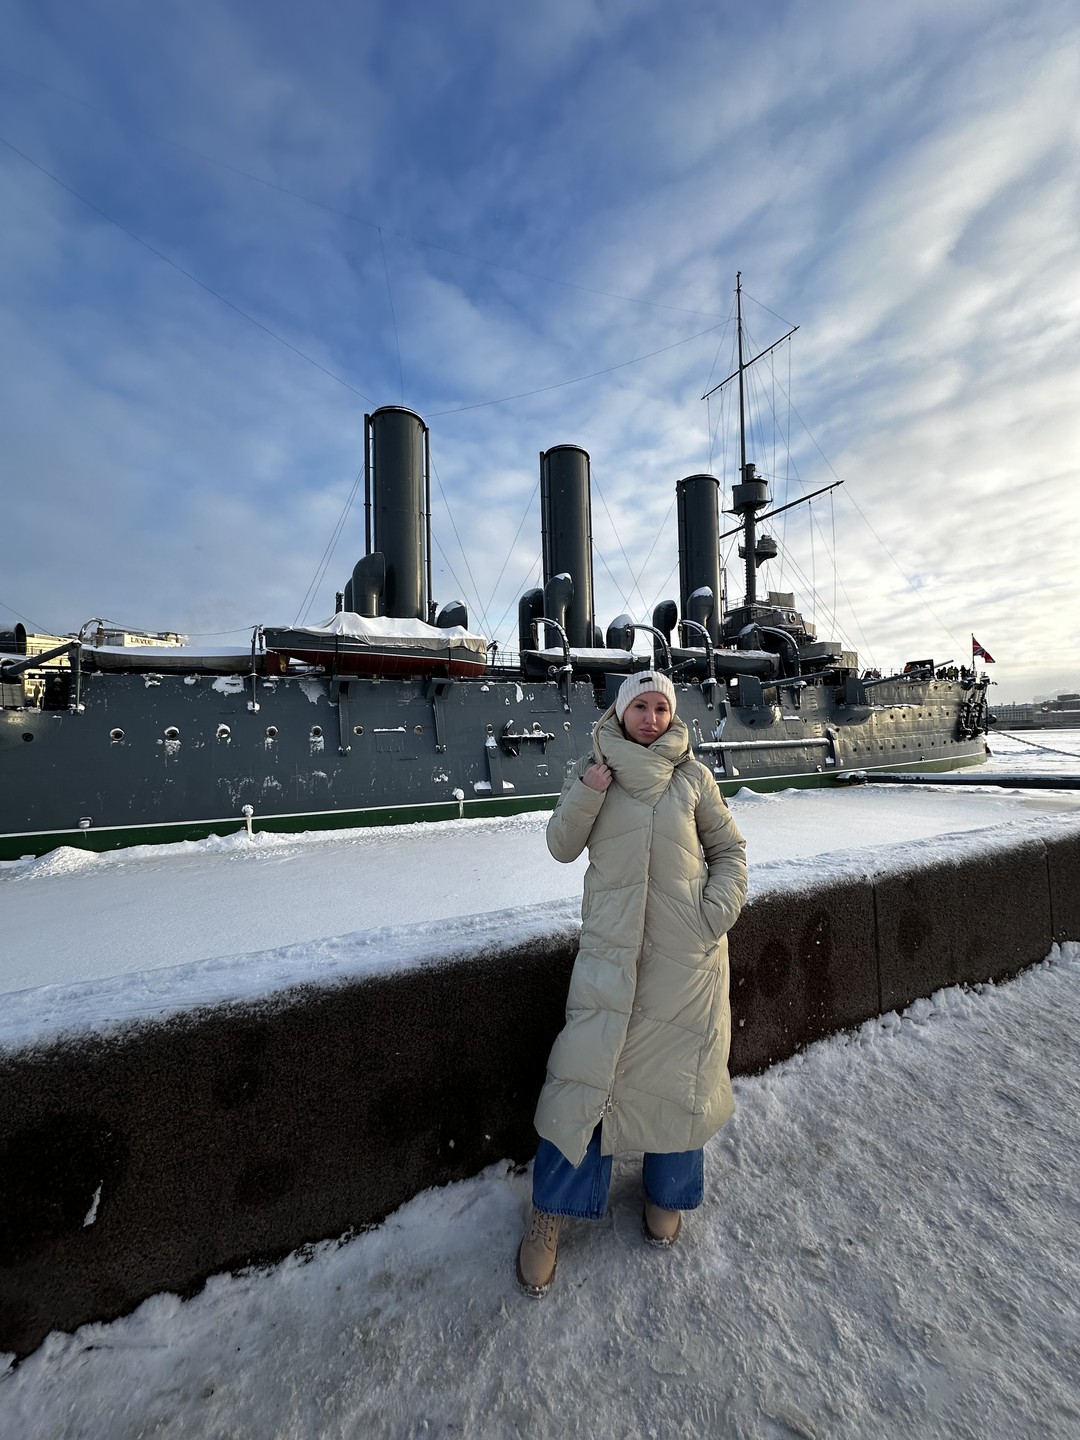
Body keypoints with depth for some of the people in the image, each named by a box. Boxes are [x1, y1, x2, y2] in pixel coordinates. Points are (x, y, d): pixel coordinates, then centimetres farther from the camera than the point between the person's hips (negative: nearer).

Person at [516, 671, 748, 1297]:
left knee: (680, 1071, 14)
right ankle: (552, 1209, 28)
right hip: (612, 947, -1)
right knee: (588, 1068, 2)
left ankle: (668, 1194, 43)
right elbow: (563, 847, -1)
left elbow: (729, 849, 8)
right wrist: (587, 793, -17)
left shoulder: (693, 775, 1)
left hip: (687, 952, 1)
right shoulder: (592, 770, 1)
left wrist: (719, 910, -7)